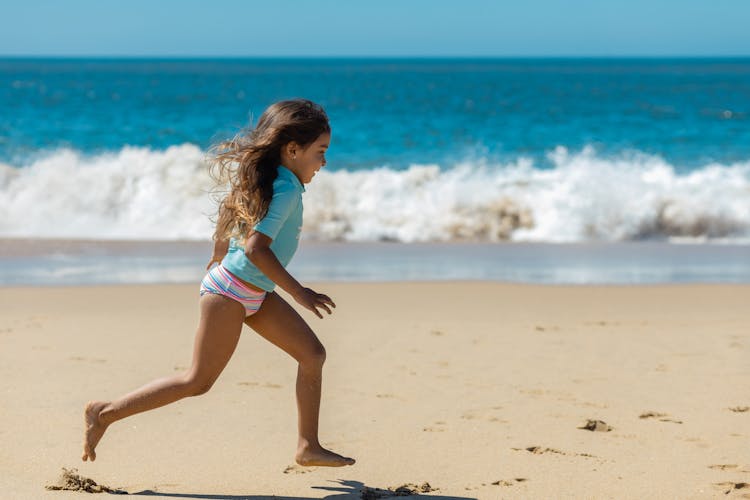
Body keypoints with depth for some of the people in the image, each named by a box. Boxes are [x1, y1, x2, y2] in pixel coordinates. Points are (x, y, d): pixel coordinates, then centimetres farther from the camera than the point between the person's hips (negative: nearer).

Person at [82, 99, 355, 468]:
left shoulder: (268, 178, 9)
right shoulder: (287, 190, -20)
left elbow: (228, 208, 24)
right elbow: (256, 248, -30)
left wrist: (219, 255, 38)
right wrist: (300, 293, -24)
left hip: (255, 294, 10)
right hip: (230, 292, -10)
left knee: (313, 354, 6)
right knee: (199, 381, -5)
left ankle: (309, 448, 9)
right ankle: (105, 413, 3)